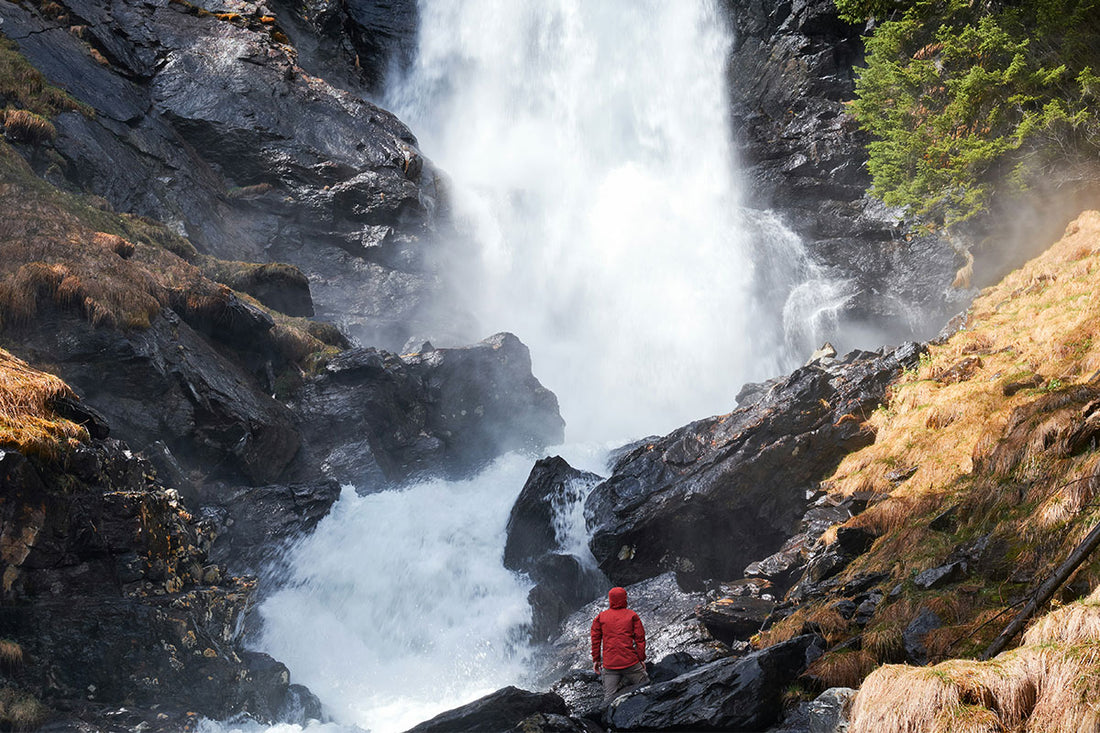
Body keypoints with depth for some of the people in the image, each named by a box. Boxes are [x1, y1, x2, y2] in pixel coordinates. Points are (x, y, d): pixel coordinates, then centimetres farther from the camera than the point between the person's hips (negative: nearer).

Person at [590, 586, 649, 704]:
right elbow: (640, 638, 0)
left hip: (609, 664, 3)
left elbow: (596, 639, 7)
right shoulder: (632, 616, 3)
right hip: (630, 662, -2)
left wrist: (596, 659, 14)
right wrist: (642, 658, 5)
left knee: (609, 696, 5)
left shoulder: (601, 617, 8)